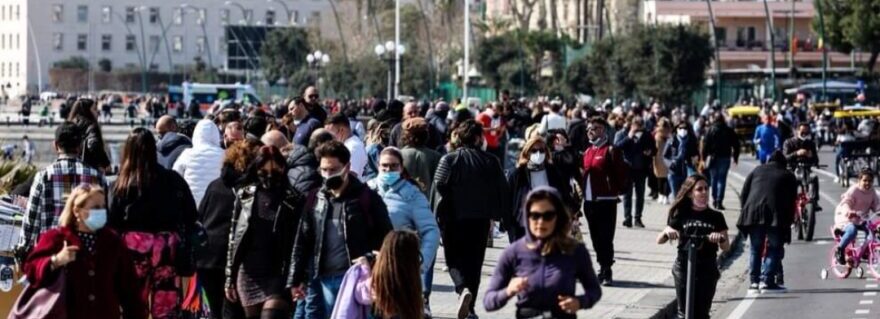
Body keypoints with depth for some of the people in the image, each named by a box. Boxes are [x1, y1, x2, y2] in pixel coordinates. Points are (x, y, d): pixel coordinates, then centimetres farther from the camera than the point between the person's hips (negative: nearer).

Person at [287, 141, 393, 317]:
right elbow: (303, 241, 13)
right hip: (328, 279, 5)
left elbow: (385, 239, -3)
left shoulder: (367, 198, -2)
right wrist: (295, 279, 9)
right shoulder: (315, 200, 11)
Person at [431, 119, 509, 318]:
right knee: (474, 259, 11)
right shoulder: (491, 162, -1)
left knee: (454, 258, 9)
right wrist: (497, 213, 9)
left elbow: (439, 187, -12)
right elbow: (502, 190, -1)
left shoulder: (449, 160, -7)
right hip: (480, 218, 2)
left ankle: (463, 289, -21)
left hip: (453, 218, -2)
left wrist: (438, 214, -5)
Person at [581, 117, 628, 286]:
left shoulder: (611, 151, -8)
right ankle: (603, 268, 19)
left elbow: (621, 172, -11)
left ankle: (607, 272, -5)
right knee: (595, 237, 11)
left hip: (606, 201, -7)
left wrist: (618, 190, -9)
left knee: (605, 237, -7)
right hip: (589, 201, 7)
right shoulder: (588, 152, 16)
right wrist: (582, 190, 11)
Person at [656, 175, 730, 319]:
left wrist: (720, 238, -21)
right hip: (684, 269, 0)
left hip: (707, 271, 0)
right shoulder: (681, 215, 4)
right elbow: (659, 240, 2)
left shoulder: (716, 217, 5)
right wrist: (667, 231, -20)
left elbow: (726, 247, 1)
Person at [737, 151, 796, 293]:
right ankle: (767, 281, -3)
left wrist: (747, 211, 22)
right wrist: (788, 222, 20)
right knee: (774, 249, 7)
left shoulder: (757, 171, 23)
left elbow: (743, 195, 16)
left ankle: (754, 281, 10)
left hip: (754, 211, 2)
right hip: (776, 213, -2)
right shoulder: (789, 176, 20)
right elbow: (791, 202, 16)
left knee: (756, 249, 13)